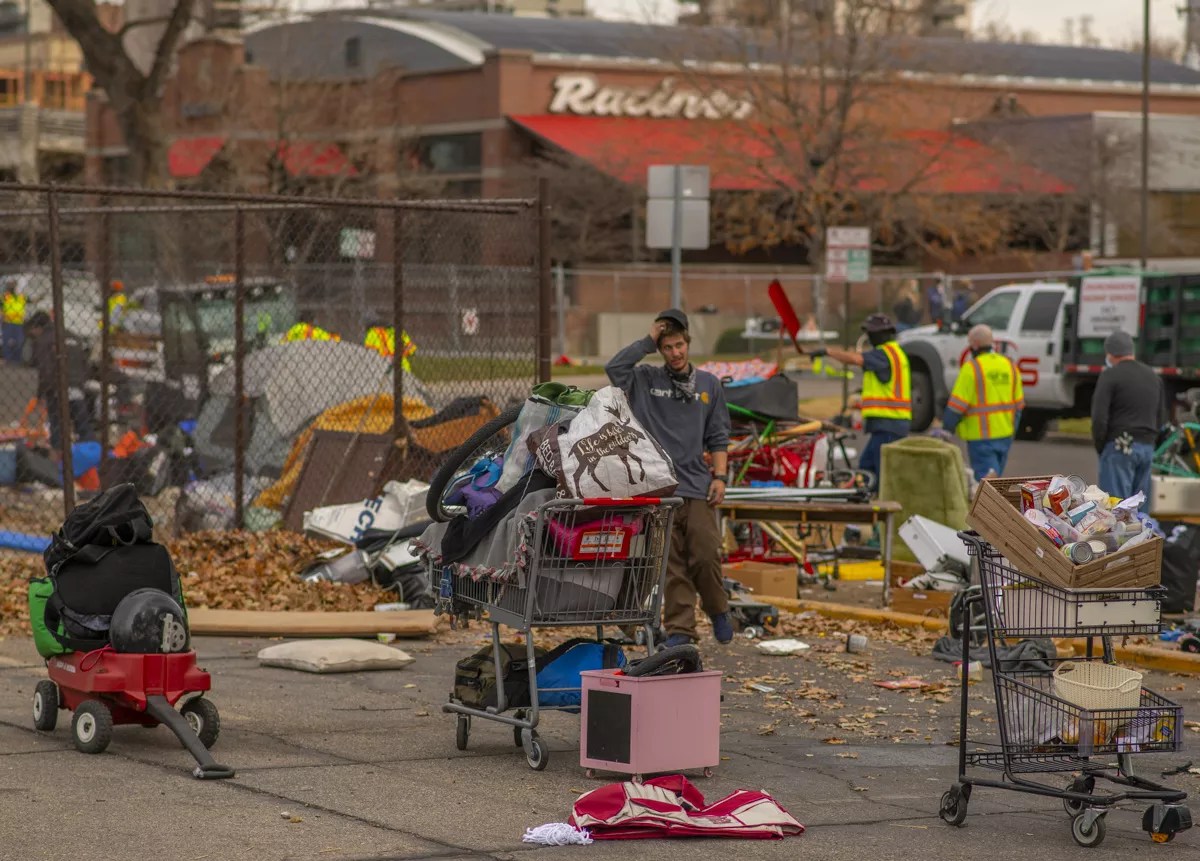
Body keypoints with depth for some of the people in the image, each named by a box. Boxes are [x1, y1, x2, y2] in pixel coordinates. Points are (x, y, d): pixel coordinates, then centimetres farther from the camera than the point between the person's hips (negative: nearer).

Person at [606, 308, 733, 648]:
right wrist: (647, 341, -6)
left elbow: (718, 437, 13)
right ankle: (679, 627, 5)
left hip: (697, 487, 1)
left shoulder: (709, 385, 12)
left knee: (706, 556, -4)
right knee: (671, 562, 0)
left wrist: (719, 476, 2)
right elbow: (614, 367, -13)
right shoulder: (646, 380, 7)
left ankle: (718, 612, 20)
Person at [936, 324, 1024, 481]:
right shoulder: (1009, 366, 8)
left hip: (982, 436, -7)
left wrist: (946, 430, -6)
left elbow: (957, 404, -14)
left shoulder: (972, 367, -12)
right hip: (1005, 434, 7)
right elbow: (1018, 404, 13)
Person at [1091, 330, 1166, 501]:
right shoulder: (1154, 377, 15)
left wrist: (1100, 447, 0)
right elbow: (1161, 418, 18)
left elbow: (1099, 418, -12)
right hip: (1147, 448, 7)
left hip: (1120, 448, -7)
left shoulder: (1110, 376, -7)